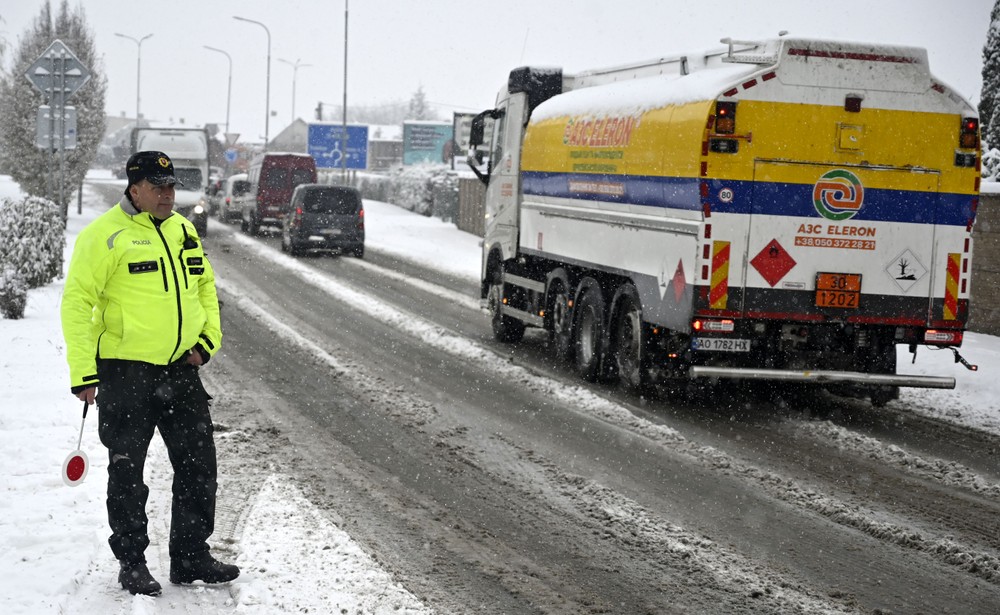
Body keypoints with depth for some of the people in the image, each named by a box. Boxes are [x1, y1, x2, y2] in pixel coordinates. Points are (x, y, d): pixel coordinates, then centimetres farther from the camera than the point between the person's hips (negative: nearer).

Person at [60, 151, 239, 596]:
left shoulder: (182, 230, 9)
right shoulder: (104, 236, -11)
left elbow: (204, 285, 21)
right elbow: (77, 304, -11)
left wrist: (208, 339, 7)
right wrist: (83, 374, -14)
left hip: (180, 368, 6)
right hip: (126, 372, -6)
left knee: (198, 466, 8)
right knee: (127, 473, 3)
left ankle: (191, 558, 19)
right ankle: (131, 563, 16)